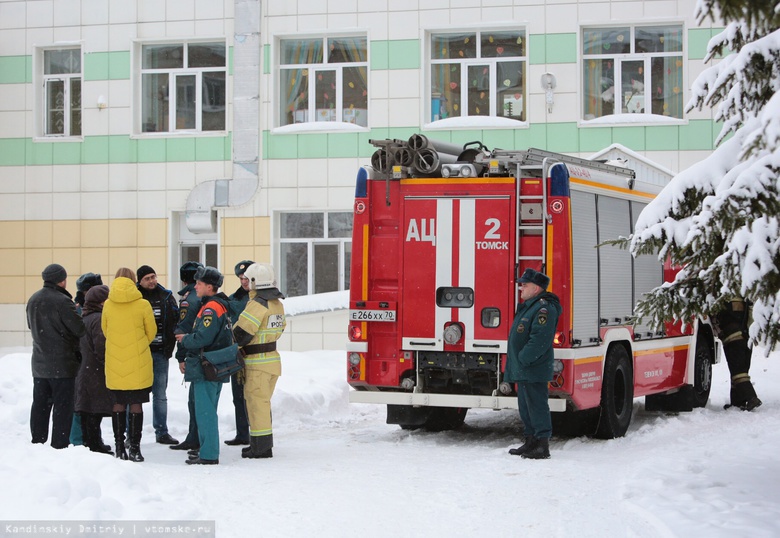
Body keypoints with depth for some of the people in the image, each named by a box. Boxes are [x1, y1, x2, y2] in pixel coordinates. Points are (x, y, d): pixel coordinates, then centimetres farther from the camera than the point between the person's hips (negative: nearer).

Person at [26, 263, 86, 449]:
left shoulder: (33, 300, 7)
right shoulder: (62, 301, -19)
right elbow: (79, 329, -17)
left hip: (39, 363, 7)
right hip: (62, 364, -7)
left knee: (40, 404, 14)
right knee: (62, 406, -1)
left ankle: (37, 442, 19)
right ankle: (59, 446, -1)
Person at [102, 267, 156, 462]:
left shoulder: (108, 305, 0)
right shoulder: (143, 305, -8)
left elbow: (104, 330, 13)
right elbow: (151, 332, 4)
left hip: (114, 362, 3)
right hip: (138, 362, -3)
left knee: (118, 403, 10)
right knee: (136, 404, 1)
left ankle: (119, 447, 12)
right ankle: (134, 448, -1)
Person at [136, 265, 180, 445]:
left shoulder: (166, 297, 7)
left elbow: (175, 322, 8)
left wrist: (169, 347, -2)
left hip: (160, 353, 3)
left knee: (160, 395, 10)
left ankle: (161, 432, 17)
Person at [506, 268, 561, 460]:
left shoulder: (544, 309, -16)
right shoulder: (527, 306, 18)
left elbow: (540, 340, -24)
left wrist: (523, 359, -23)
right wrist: (515, 364, 19)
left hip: (534, 371, -11)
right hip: (523, 371, 11)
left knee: (537, 406, -8)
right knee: (525, 407, 15)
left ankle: (542, 446, -6)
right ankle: (530, 442, 23)